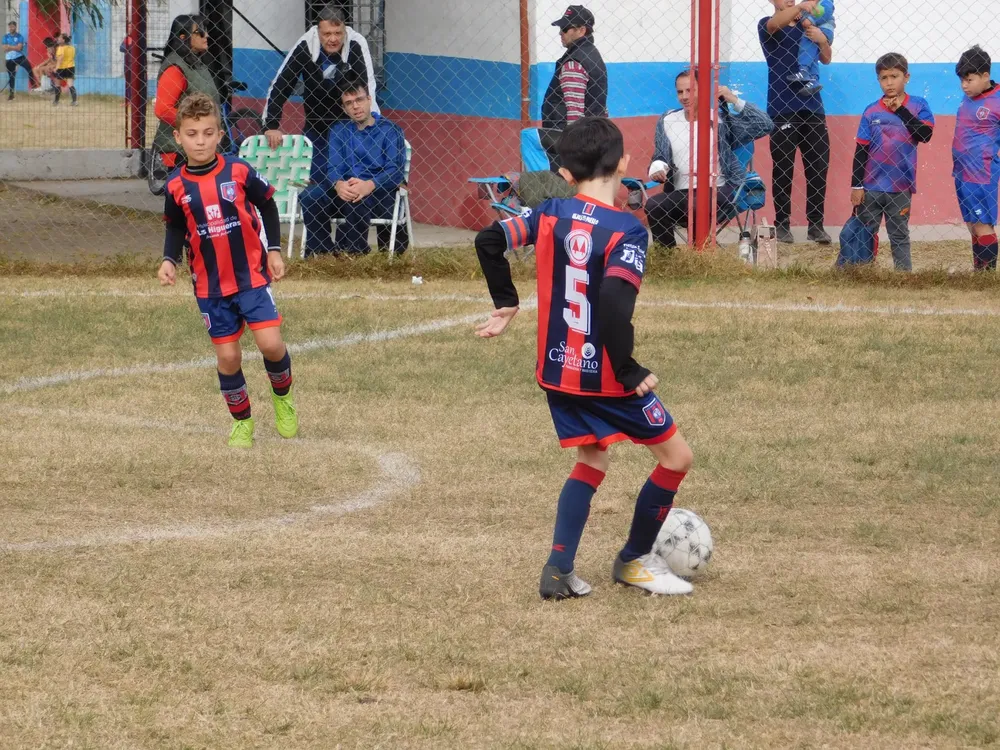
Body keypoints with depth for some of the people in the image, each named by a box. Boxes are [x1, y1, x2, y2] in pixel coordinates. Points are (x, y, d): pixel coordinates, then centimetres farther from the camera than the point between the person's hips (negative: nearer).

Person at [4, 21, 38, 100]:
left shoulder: (19, 37, -3)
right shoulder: (6, 37, 4)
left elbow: (19, 48, -14)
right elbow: (5, 49, -3)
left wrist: (9, 47, -11)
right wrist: (15, 47, -12)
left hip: (19, 57, -2)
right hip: (9, 59, 2)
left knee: (29, 68, -26)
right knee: (11, 77, 7)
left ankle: (33, 84, -12)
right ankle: (11, 94, 16)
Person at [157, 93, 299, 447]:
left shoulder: (239, 171, -10)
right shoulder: (177, 187, -5)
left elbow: (267, 207, 4)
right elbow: (176, 229, 10)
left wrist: (274, 250, 2)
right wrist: (169, 260, -6)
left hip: (252, 275, -2)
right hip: (211, 285, 2)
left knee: (270, 343, -13)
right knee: (227, 356, 3)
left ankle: (283, 396, 18)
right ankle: (242, 421, 23)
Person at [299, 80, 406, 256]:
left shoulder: (389, 130, 2)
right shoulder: (339, 131, 15)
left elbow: (395, 171, -9)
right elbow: (333, 167, 3)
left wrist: (369, 185, -30)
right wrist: (339, 184, -23)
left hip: (380, 194, -4)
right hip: (346, 189, 4)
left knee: (356, 200, -38)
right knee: (309, 196, -24)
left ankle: (351, 251, -25)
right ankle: (320, 251, -18)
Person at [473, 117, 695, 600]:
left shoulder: (552, 215, -1)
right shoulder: (627, 231, -18)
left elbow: (489, 241, -1)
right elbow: (615, 302, -30)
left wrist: (505, 302, 12)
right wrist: (628, 371, -21)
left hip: (559, 372, 6)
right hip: (607, 377, -6)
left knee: (591, 461, 20)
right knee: (676, 456, 11)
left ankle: (559, 568, 6)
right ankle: (634, 560, 20)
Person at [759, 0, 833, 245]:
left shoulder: (808, 26, 15)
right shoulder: (767, 25, 2)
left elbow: (826, 59, 14)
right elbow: (777, 23, -22)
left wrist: (822, 40, -8)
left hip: (812, 107, 4)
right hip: (782, 110, -4)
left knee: (819, 169, 1)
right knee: (783, 170, -4)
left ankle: (816, 226, 7)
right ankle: (782, 225, 2)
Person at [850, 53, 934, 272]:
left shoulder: (918, 106, -1)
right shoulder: (872, 111, 0)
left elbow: (925, 134, -17)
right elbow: (861, 150, 1)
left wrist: (901, 110, -14)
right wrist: (856, 185, -2)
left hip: (900, 186, -1)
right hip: (870, 185, 1)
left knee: (899, 235, 9)